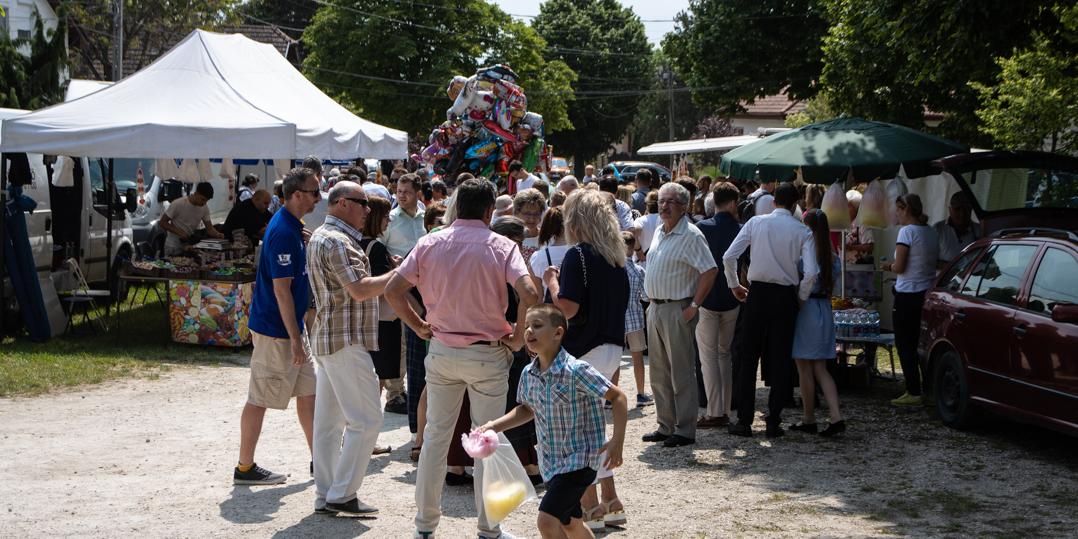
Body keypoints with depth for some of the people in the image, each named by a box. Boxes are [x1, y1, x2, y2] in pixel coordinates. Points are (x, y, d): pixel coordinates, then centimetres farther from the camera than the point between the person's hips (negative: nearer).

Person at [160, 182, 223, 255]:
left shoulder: (204, 209, -2)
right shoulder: (177, 204, -16)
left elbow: (210, 229, 1)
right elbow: (163, 223, -11)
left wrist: (218, 234, -21)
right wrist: (179, 232, -23)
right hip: (174, 247, -4)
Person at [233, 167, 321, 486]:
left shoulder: (291, 226, 10)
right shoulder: (283, 233, -21)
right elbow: (281, 290, -23)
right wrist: (295, 338, -21)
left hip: (290, 326, 10)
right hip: (275, 330, -10)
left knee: (308, 391, 14)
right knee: (260, 399, -1)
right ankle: (245, 468, 8)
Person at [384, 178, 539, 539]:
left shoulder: (430, 244, -1)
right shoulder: (501, 247, -9)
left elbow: (392, 290, -4)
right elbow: (529, 294, -23)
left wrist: (418, 326, 7)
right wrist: (518, 334, -9)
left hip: (442, 351, 3)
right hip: (487, 355, -3)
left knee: (435, 435, 14)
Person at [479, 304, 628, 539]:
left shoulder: (576, 371, -21)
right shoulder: (528, 374, 0)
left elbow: (617, 396, -16)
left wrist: (617, 441, -23)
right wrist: (494, 426, 6)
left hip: (580, 459, -8)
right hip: (551, 462, 8)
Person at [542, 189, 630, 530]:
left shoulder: (578, 255, -14)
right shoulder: (616, 257, 10)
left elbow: (567, 308, -20)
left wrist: (552, 281, -5)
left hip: (583, 351, -8)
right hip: (612, 349, 8)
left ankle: (591, 509, 4)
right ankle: (611, 504, 19)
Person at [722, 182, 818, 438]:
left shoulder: (756, 222, 0)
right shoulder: (802, 231, -3)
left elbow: (729, 257, -5)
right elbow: (811, 272, -12)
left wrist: (734, 285, 11)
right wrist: (801, 297, 5)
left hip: (758, 293, 0)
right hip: (786, 295, 0)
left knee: (748, 358, 8)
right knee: (781, 360, 8)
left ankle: (744, 420, 8)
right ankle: (773, 422, 8)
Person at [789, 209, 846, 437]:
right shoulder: (832, 256, 6)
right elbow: (831, 286, 13)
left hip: (806, 309, -6)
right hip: (825, 309, 6)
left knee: (805, 369, 5)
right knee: (820, 369, 11)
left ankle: (809, 420, 12)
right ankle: (836, 417, -2)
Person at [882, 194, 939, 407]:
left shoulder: (907, 231, -14)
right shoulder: (931, 231, 10)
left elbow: (899, 267, -17)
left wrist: (889, 266, 6)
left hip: (908, 295, -8)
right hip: (928, 292, 8)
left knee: (905, 345, 0)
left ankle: (914, 393, -2)